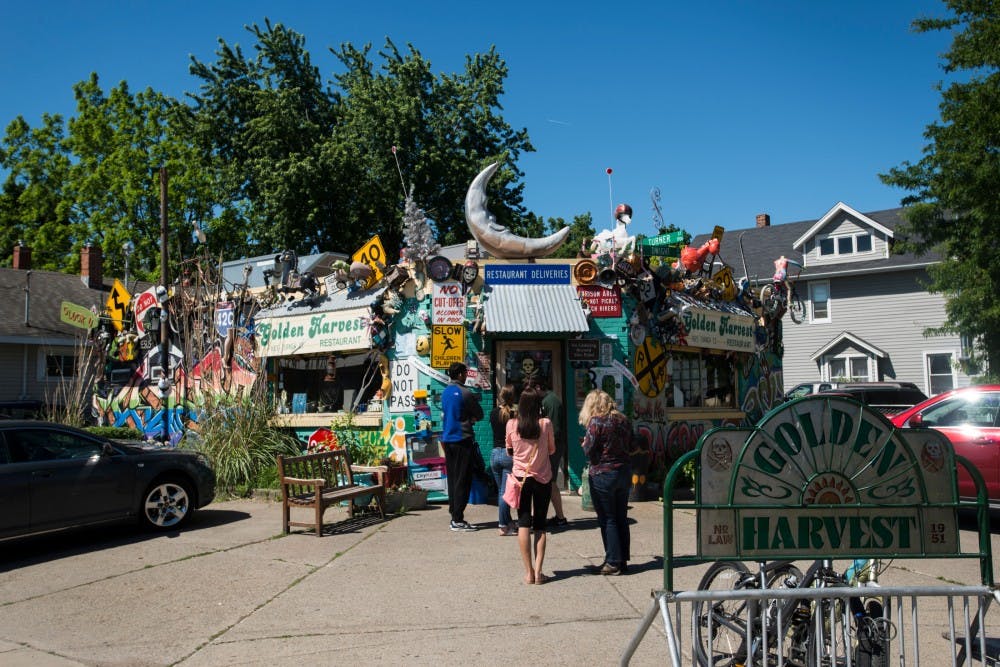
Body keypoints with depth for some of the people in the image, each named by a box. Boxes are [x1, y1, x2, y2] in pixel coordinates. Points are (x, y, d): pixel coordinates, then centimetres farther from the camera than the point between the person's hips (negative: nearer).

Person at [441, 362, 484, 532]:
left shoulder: (445, 392, 11)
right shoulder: (465, 393, -12)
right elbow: (479, 415, -5)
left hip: (447, 439, 8)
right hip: (463, 439, -8)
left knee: (452, 478, 12)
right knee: (463, 480, -4)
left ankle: (454, 515, 17)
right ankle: (458, 520, -4)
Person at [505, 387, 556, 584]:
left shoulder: (512, 424, -6)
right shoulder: (546, 424, -9)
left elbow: (509, 451, 7)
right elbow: (552, 450, 4)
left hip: (521, 477, 0)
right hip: (543, 479, 0)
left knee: (524, 524, 5)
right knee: (540, 526, 8)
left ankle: (529, 572, 0)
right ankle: (538, 572, 2)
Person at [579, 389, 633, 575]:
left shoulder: (596, 422, -12)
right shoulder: (624, 421, 6)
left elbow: (589, 451, -14)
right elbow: (630, 446, 11)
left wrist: (585, 444, 6)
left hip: (602, 475, -6)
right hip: (624, 472, 6)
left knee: (607, 519, 2)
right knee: (621, 518, 13)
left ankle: (613, 562, 4)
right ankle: (623, 560, 19)